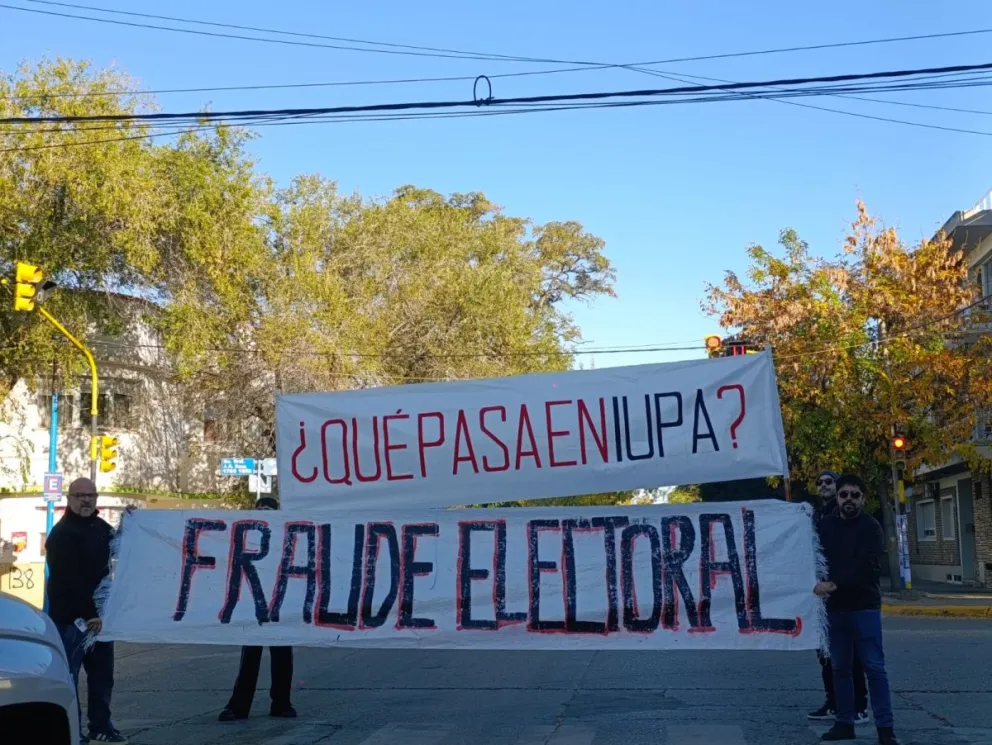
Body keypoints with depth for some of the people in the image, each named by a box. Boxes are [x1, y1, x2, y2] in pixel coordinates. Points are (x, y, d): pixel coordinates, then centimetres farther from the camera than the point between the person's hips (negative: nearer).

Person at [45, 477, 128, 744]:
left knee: (102, 673, 13)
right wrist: (88, 613, -25)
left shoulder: (101, 527, 11)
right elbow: (69, 580, -22)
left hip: (97, 612, 8)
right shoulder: (61, 534, -14)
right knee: (68, 675, -1)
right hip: (70, 616, -8)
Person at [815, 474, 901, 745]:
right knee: (840, 668, 8)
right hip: (835, 607, 4)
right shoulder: (824, 525, 8)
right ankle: (844, 723, 17)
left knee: (874, 668, -4)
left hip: (864, 606, -4)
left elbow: (867, 567, -16)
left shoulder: (870, 526, -5)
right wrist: (819, 583, -9)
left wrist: (834, 584, -22)